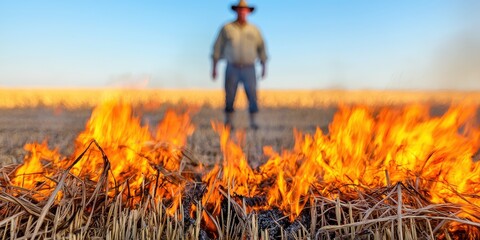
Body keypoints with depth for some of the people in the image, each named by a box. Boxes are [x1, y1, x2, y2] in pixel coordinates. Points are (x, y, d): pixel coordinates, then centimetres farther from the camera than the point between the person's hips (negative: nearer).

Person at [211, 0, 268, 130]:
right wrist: (214, 67, 1)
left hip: (249, 69, 1)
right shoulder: (227, 28, 6)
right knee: (229, 96, 0)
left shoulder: (254, 30, 10)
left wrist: (264, 66, 7)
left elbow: (261, 48, 13)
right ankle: (228, 122, 9)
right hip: (232, 69, -1)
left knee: (252, 96, -5)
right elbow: (218, 47, 5)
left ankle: (253, 122, 3)